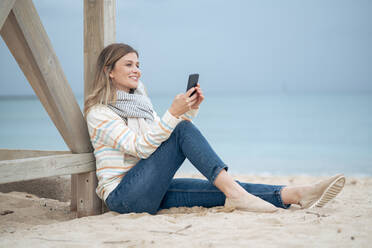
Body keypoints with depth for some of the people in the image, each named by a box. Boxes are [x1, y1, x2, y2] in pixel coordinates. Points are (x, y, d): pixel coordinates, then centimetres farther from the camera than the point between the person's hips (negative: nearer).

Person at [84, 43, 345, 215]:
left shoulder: (139, 101, 18)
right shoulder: (99, 112, -7)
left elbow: (165, 137, 15)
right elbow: (140, 147, -20)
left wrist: (190, 109, 0)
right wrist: (173, 114, -27)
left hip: (151, 192, 7)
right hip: (122, 194, -7)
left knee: (220, 189, -13)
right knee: (183, 130, -23)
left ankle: (294, 194, -24)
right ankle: (234, 192, -29)